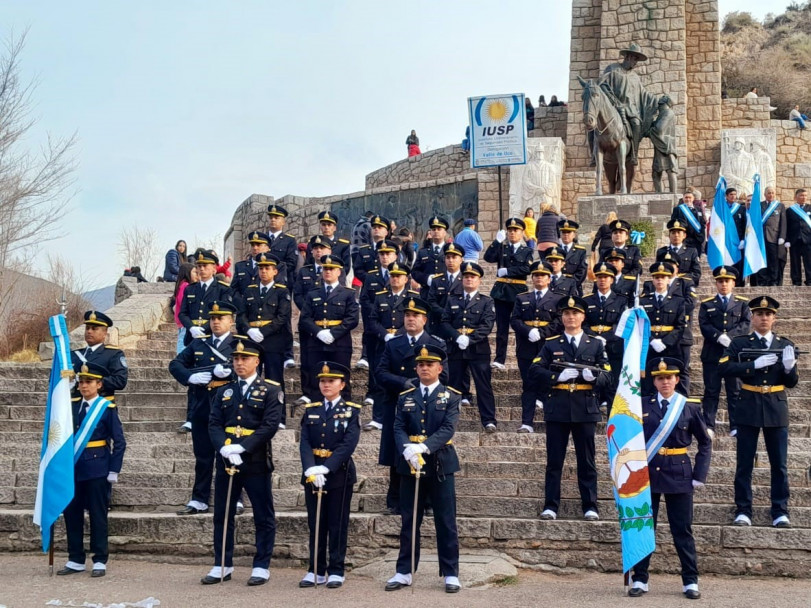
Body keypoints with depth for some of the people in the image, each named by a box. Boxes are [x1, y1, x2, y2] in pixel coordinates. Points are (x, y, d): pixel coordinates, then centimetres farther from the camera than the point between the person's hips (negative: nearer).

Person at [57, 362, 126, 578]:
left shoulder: (107, 408, -6)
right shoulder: (72, 406, 7)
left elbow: (119, 442, -6)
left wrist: (114, 471, -9)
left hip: (97, 469, -5)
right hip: (73, 468, 5)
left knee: (98, 515, 2)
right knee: (71, 514, 8)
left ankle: (100, 561, 10)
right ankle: (75, 560, 19)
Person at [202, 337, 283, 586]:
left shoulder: (270, 391, -2)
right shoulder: (224, 391, 11)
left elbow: (270, 425, -12)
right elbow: (214, 424, 3)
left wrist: (242, 447, -20)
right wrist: (224, 449, -16)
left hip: (257, 463, -4)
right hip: (225, 462, 4)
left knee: (263, 517, 3)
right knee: (222, 516, 9)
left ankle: (261, 567, 12)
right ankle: (222, 566, 19)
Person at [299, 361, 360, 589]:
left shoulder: (352, 411, -2)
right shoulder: (311, 410, 8)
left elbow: (348, 444, -13)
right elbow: (305, 442, -2)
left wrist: (326, 468, -22)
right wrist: (310, 469, -19)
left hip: (339, 473, -3)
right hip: (312, 474, 3)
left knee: (338, 525, 3)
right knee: (315, 524, 8)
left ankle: (336, 571, 10)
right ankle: (316, 570, 15)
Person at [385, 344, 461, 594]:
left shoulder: (451, 396, 1)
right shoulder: (405, 398, 9)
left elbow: (448, 428, -12)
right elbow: (399, 428, -1)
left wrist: (424, 447, -27)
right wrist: (407, 450, -22)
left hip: (440, 465, -2)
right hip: (410, 465, 2)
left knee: (446, 523, 2)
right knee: (409, 522, 8)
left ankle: (451, 574, 9)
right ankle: (404, 572, 15)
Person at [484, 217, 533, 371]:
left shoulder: (527, 251, 6)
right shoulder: (501, 248, 11)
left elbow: (526, 269, -10)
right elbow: (488, 258, -7)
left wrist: (507, 271, -14)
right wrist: (497, 241, -13)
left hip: (519, 291, -1)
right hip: (502, 290, 1)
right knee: (502, 327, 0)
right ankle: (499, 360, -2)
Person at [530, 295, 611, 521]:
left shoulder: (595, 345, 10)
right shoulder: (551, 344, 8)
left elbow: (607, 376, 4)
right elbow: (534, 371, -2)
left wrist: (593, 376, -17)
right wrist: (558, 376, -16)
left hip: (585, 409, 0)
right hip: (557, 409, 0)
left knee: (586, 460, 5)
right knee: (554, 460, 3)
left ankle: (590, 506, 10)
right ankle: (550, 506, 8)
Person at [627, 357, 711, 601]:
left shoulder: (689, 407, 0)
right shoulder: (642, 405, 2)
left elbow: (705, 443, 6)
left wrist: (699, 476, -1)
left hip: (679, 475, -1)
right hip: (647, 473, 1)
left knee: (683, 531, 4)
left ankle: (690, 582, 13)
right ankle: (640, 580, 13)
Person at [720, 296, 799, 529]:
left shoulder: (785, 345, 8)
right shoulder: (739, 343, 2)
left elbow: (792, 382, 8)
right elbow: (725, 367, -12)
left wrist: (789, 367, -14)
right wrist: (755, 364, -20)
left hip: (776, 410, 1)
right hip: (749, 409, -1)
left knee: (779, 464, 4)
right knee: (744, 464, 3)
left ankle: (780, 512, 11)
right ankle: (743, 511, 10)